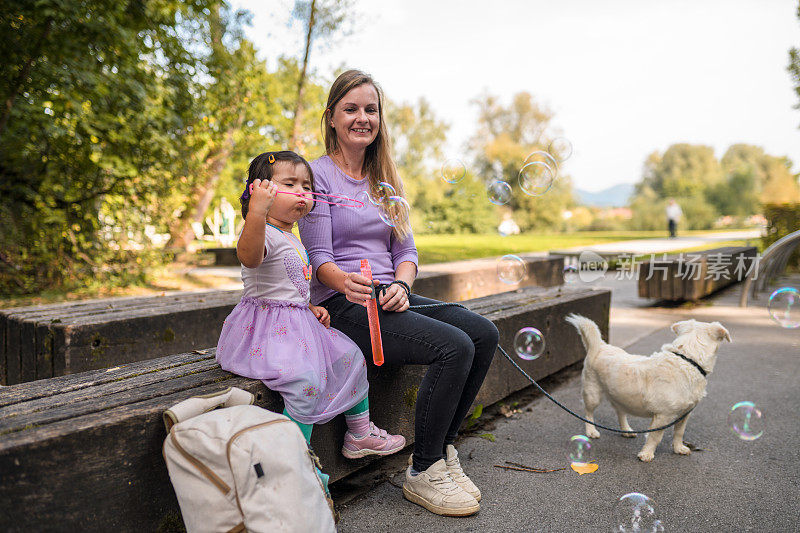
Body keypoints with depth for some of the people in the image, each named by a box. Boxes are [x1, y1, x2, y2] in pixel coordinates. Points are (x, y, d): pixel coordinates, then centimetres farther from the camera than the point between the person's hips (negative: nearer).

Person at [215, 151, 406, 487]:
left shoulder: (291, 238, 17)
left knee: (350, 356, 11)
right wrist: (256, 213, -55)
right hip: (265, 329, -10)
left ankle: (360, 434, 25)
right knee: (306, 381, -30)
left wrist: (309, 307, 12)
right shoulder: (263, 233, -15)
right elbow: (249, 257, -42)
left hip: (297, 323, 10)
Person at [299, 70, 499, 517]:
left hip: (388, 298, 7)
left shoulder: (385, 178, 17)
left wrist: (400, 285, -10)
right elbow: (319, 258, -10)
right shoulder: (318, 174, -3)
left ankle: (443, 448, 2)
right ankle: (423, 472, -8)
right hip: (342, 306, -7)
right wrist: (347, 282, -32)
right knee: (454, 346, -25)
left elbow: (406, 250, 12)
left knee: (484, 334, -13)